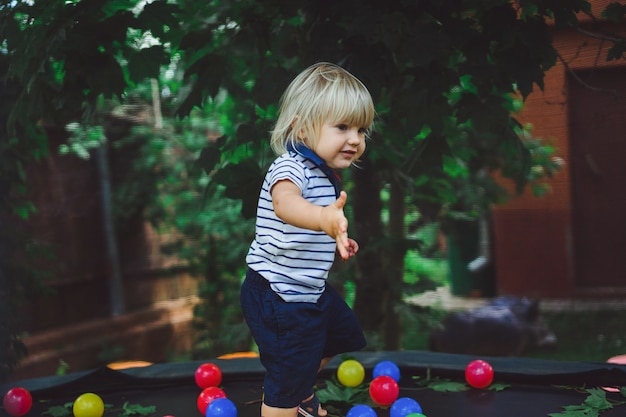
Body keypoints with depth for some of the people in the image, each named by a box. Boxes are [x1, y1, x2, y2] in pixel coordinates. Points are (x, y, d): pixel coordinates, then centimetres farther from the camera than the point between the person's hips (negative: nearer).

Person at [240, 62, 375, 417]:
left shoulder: (326, 175, 5)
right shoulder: (291, 168, -27)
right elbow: (285, 203, -53)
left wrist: (336, 241, 9)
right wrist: (325, 218, -71)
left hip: (310, 289, 10)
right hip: (278, 296, -10)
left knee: (339, 333, 31)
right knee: (286, 387, -1)